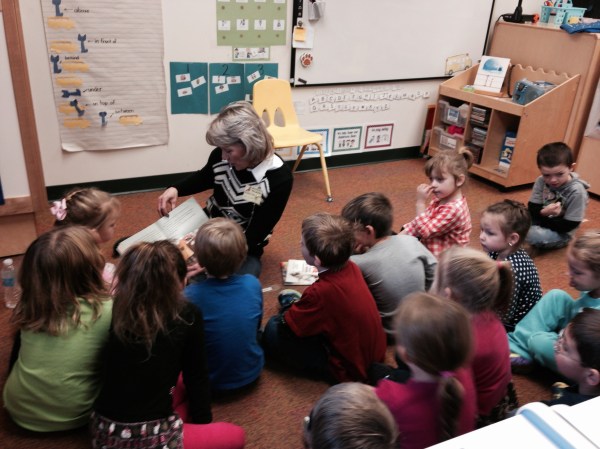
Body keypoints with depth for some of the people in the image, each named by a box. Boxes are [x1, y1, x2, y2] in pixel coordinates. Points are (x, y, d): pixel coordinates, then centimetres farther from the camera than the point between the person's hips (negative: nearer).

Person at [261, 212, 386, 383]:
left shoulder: (321, 292, -33)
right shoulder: (350, 267, -10)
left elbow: (287, 323, -17)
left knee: (274, 329, -10)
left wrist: (292, 306, 2)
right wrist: (301, 304, 7)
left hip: (350, 371, -8)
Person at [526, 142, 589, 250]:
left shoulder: (576, 191, -23)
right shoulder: (541, 181, -11)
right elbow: (532, 208, -10)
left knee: (535, 236, -33)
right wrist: (543, 213, -33)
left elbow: (568, 226, -20)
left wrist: (541, 218, -23)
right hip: (543, 222, 5)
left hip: (560, 233, -5)